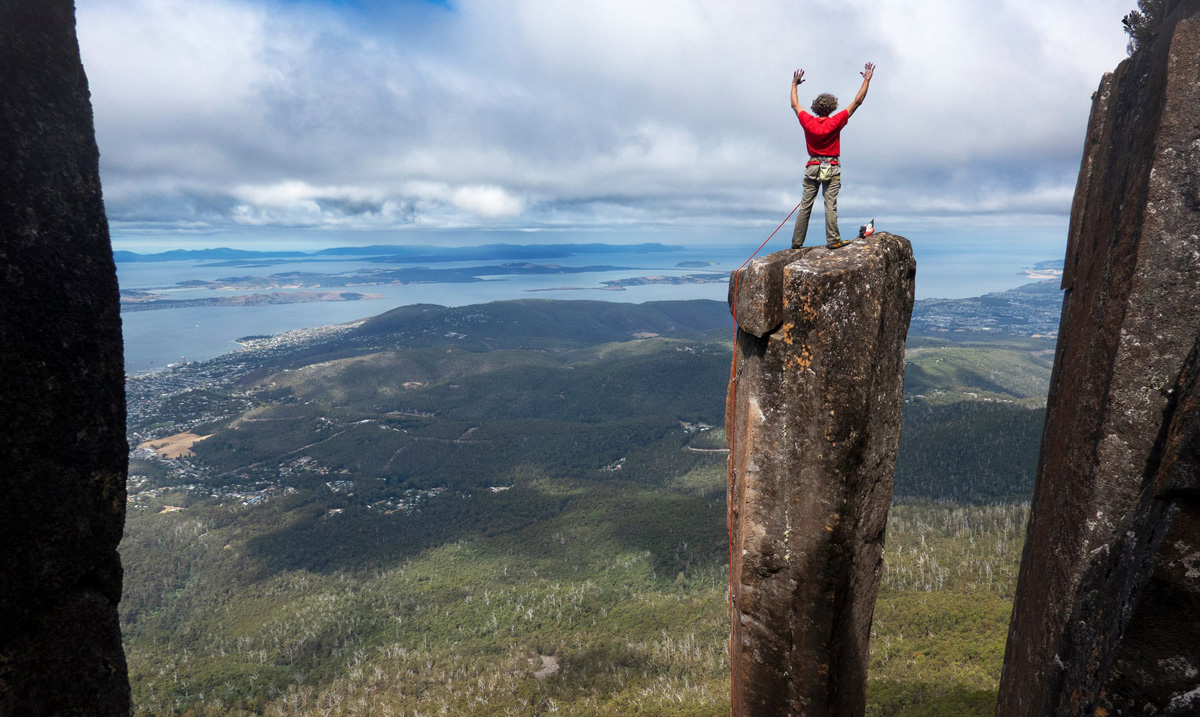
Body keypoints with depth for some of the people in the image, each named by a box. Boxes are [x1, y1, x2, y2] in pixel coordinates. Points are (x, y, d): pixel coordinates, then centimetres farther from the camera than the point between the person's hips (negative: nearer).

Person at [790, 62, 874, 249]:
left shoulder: (808, 122, -2)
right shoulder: (835, 122, -8)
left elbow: (795, 104, 15)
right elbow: (857, 102, -3)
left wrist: (794, 84, 28)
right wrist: (867, 79, 6)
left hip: (812, 167, 3)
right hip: (831, 167, -2)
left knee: (805, 205, 3)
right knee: (830, 205, -6)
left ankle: (797, 242, 4)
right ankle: (833, 240, -10)